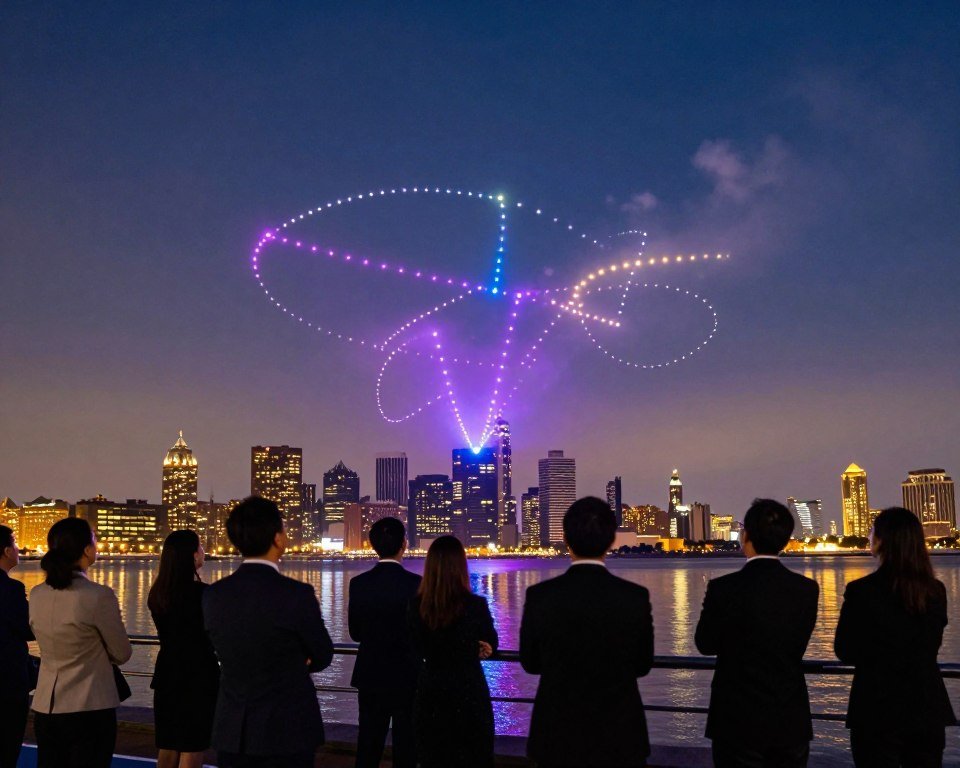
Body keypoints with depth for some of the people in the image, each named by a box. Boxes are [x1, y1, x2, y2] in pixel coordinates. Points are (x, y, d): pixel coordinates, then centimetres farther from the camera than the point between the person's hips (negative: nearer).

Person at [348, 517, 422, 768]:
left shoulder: (358, 584, -7)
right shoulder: (416, 584, -15)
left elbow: (355, 633, 0)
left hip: (370, 676, 3)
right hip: (408, 677, -3)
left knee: (368, 745, 12)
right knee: (406, 746, 9)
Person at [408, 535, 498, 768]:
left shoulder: (417, 604, -9)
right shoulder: (475, 605, -17)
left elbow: (421, 648, 5)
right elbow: (491, 646, -1)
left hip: (430, 692, 3)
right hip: (468, 692, -3)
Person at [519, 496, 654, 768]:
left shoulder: (539, 596, -13)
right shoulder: (635, 597, -12)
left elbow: (530, 662, 0)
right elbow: (642, 665, 0)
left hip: (558, 736, 0)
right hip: (619, 736, 0)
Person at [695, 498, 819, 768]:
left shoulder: (724, 589, -16)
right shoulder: (807, 589, -4)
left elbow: (705, 644, -3)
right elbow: (797, 647, 7)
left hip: (738, 724, -3)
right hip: (791, 725, 3)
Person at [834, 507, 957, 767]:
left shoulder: (862, 591, -15)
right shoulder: (936, 591, -1)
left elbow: (844, 652, -6)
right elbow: (931, 645, 12)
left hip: (878, 711, -4)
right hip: (928, 709, 4)